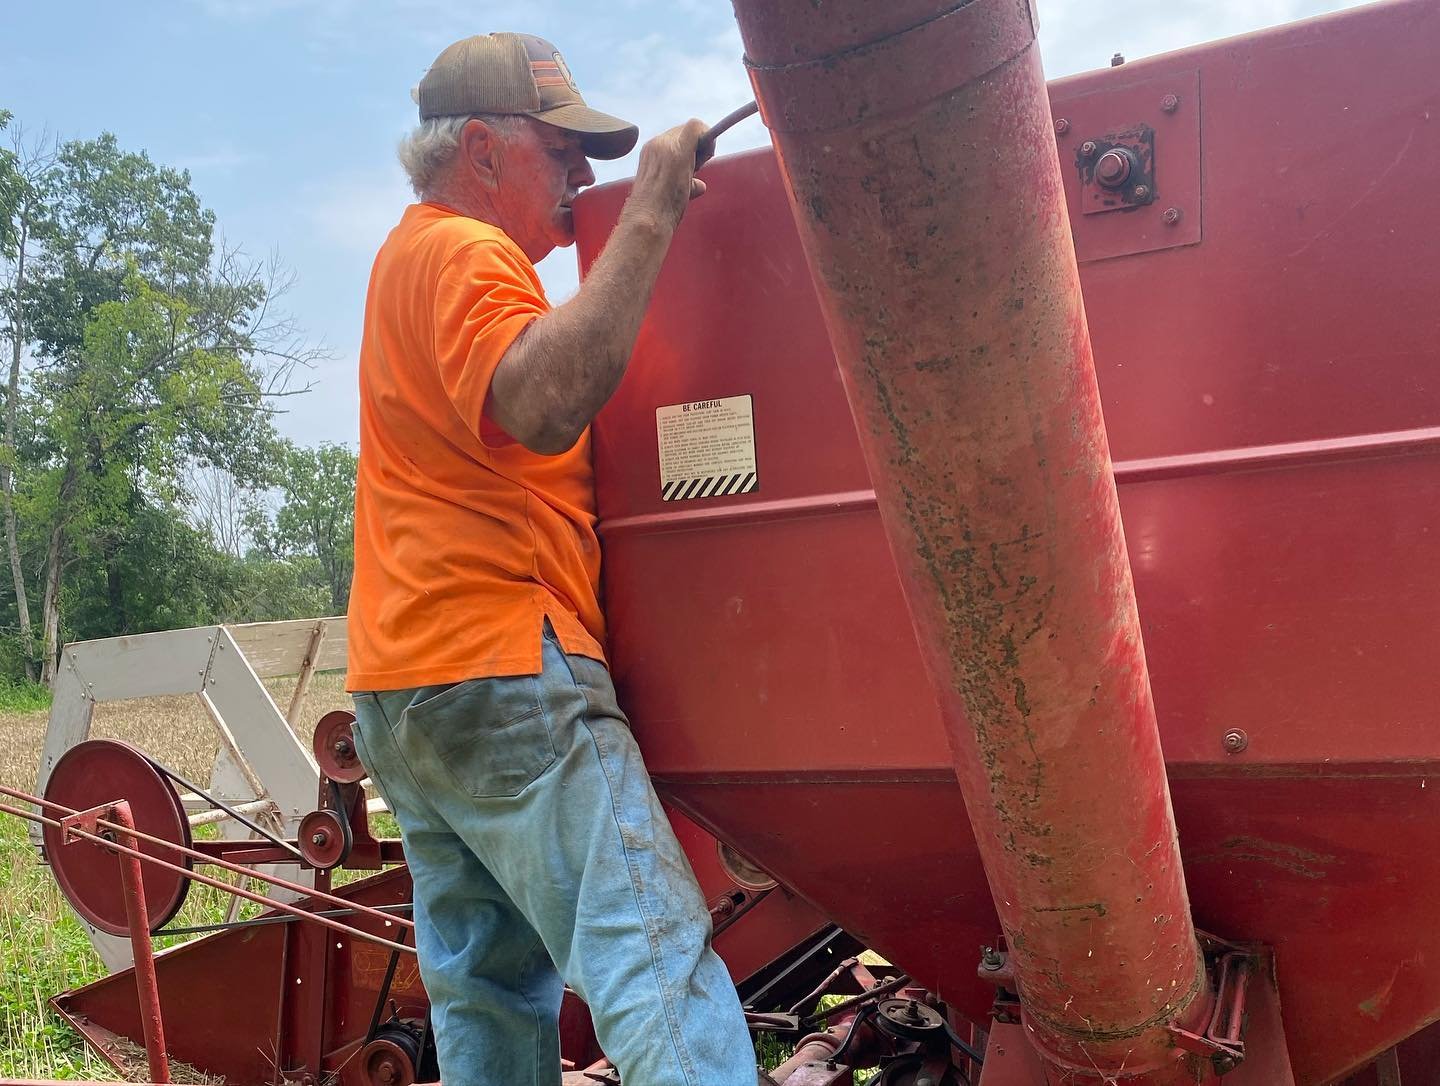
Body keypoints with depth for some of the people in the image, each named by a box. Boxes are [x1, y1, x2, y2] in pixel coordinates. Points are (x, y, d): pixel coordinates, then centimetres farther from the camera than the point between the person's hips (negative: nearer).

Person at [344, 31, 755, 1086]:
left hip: (407, 687, 10)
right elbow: (541, 403, -26)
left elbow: (547, 388, 24)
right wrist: (647, 223, -19)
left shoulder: (418, 253, 26)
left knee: (488, 993, 14)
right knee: (662, 970, -14)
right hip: (500, 671, -10)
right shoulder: (464, 251, -7)